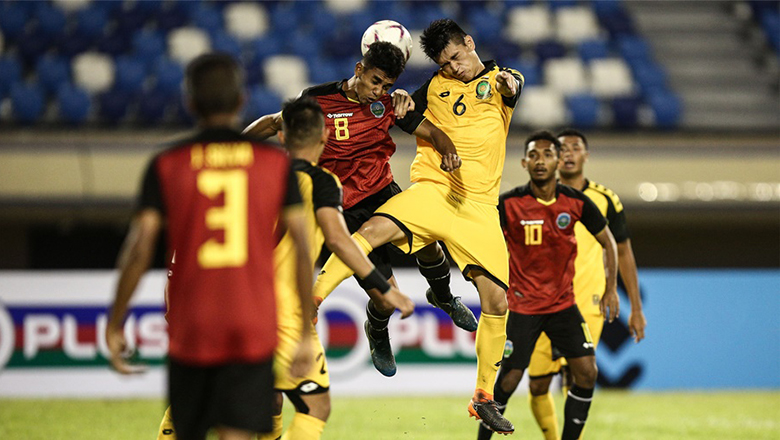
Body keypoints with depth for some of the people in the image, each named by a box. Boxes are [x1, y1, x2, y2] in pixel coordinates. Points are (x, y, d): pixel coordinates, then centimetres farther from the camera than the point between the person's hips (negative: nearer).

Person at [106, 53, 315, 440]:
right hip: (254, 333, 0)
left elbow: (139, 249, -5)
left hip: (189, 331, 0)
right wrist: (307, 332, 6)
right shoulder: (276, 163, 2)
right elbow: (302, 251, 0)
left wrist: (114, 325, 3)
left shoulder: (165, 166, 0)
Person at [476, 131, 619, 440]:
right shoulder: (509, 204, -12)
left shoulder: (576, 202, -4)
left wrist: (611, 289, 4)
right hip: (522, 307, -3)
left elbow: (607, 241, 9)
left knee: (587, 372, -8)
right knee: (508, 380, -7)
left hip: (564, 304, 3)